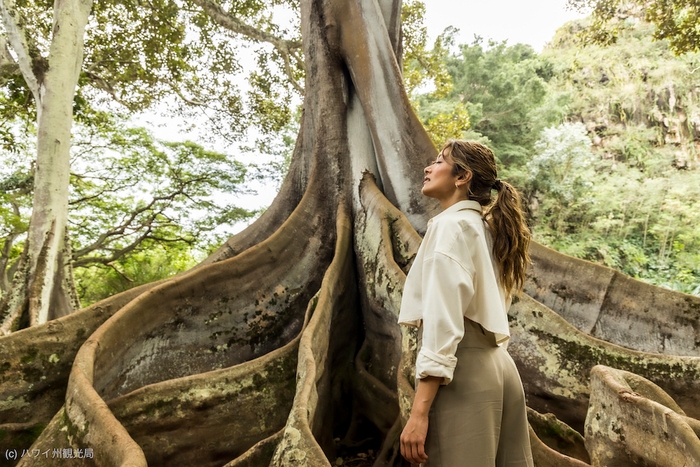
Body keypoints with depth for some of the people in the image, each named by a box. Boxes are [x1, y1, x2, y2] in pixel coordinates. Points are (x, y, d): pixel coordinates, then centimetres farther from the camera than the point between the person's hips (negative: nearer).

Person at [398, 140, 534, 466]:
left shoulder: (451, 224, -8)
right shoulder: (487, 228, 19)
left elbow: (442, 320, -18)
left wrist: (419, 412, -20)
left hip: (461, 373, -9)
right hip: (498, 369, 9)